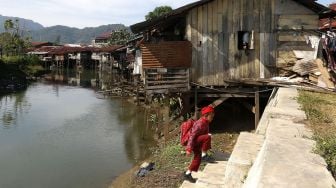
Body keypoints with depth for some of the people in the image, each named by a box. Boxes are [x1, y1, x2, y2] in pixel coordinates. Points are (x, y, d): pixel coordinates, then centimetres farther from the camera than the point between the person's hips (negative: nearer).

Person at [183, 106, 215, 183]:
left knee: (198, 158, 9)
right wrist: (189, 149, -30)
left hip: (197, 143, 10)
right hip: (193, 142, -10)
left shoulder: (206, 123, 8)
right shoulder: (200, 124, -24)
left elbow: (204, 134, 22)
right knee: (208, 137, -29)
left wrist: (207, 146, 26)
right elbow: (192, 135, -27)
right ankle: (204, 155, -19)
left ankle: (187, 174, 20)